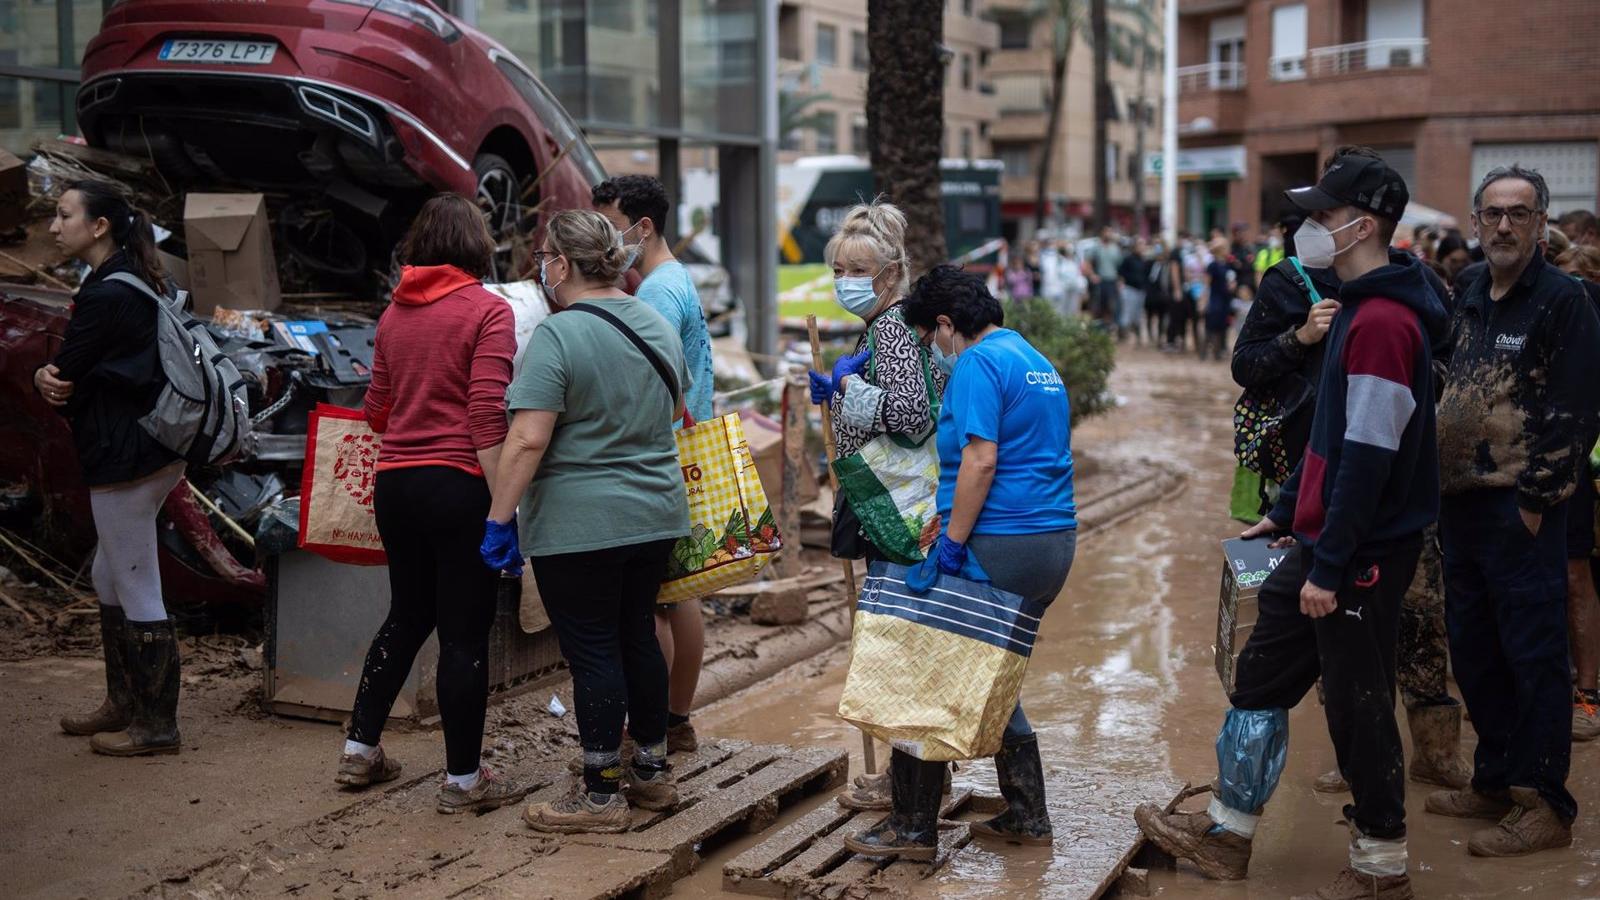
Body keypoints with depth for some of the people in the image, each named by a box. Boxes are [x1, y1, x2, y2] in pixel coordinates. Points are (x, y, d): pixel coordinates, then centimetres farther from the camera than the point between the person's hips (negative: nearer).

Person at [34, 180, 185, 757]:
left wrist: (49, 384, 7)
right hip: (147, 452, 10)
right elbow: (78, 371, 12)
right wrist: (50, 379, -9)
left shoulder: (106, 296, -19)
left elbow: (62, 376, -15)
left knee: (137, 591, -1)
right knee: (110, 579, 21)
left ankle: (156, 725, 9)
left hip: (125, 460, -10)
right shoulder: (133, 285, 12)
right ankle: (123, 704, 32)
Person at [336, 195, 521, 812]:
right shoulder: (487, 310, -8)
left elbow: (376, 409, 16)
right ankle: (463, 780, 10)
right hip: (460, 484, -6)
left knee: (407, 615, 21)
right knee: (465, 632, 2)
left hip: (395, 481, 6)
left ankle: (360, 749, 27)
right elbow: (488, 416, -16)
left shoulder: (395, 312, 10)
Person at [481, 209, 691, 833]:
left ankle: (601, 794, 9)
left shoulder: (558, 336, -17)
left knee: (592, 651, 1)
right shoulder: (657, 325, 7)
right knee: (638, 636, 18)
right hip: (656, 515, 7)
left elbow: (527, 441, -22)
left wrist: (499, 519, -16)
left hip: (578, 524, -7)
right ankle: (652, 770, 28)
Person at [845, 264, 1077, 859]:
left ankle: (914, 828, 5)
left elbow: (981, 458, -20)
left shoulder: (979, 364, -11)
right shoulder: (1040, 364, 18)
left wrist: (952, 542, -18)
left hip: (996, 543, -9)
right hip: (1056, 542, 9)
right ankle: (1027, 817, 23)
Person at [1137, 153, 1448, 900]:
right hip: (1326, 541, 10)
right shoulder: (1359, 309, 12)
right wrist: (1288, 511, 20)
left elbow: (1369, 457, -24)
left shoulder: (1382, 321, -20)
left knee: (1357, 705, 2)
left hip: (1364, 554, -10)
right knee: (1262, 675, 16)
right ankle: (1228, 833, 28)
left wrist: (1330, 566, -22)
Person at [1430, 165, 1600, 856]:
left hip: (1521, 508, -8)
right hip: (1462, 501, 8)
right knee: (1474, 652, 14)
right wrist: (1442, 486, 14)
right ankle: (1495, 782, 27)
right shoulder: (1472, 299, 14)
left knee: (1534, 655, -3)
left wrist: (1536, 499, -16)